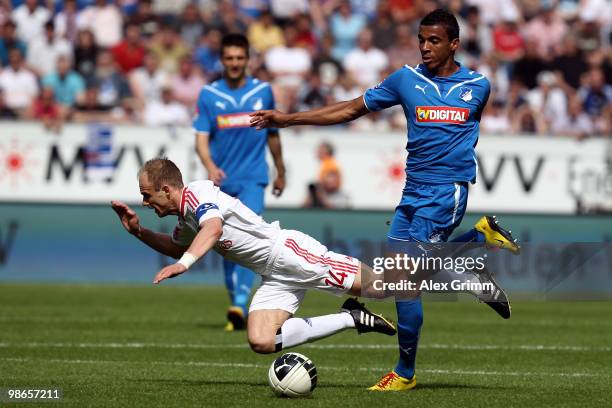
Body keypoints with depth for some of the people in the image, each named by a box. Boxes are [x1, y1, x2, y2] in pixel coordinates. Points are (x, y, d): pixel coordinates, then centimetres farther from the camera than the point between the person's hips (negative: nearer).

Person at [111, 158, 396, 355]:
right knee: (261, 342, -10)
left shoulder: (197, 192, -16)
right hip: (275, 277, 9)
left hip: (290, 252, -9)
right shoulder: (186, 218, 14)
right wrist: (138, 231, 21)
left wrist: (183, 264, -51)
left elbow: (214, 228, -38)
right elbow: (176, 248, 36)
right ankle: (351, 319, -1)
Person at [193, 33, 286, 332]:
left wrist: (281, 172, 22)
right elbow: (202, 138, -6)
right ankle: (235, 299, 23)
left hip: (253, 178, -1)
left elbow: (272, 134, 15)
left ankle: (240, 304, -26)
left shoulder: (263, 91, 3)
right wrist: (210, 166, -25)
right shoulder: (209, 94, 0)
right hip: (222, 179, 1)